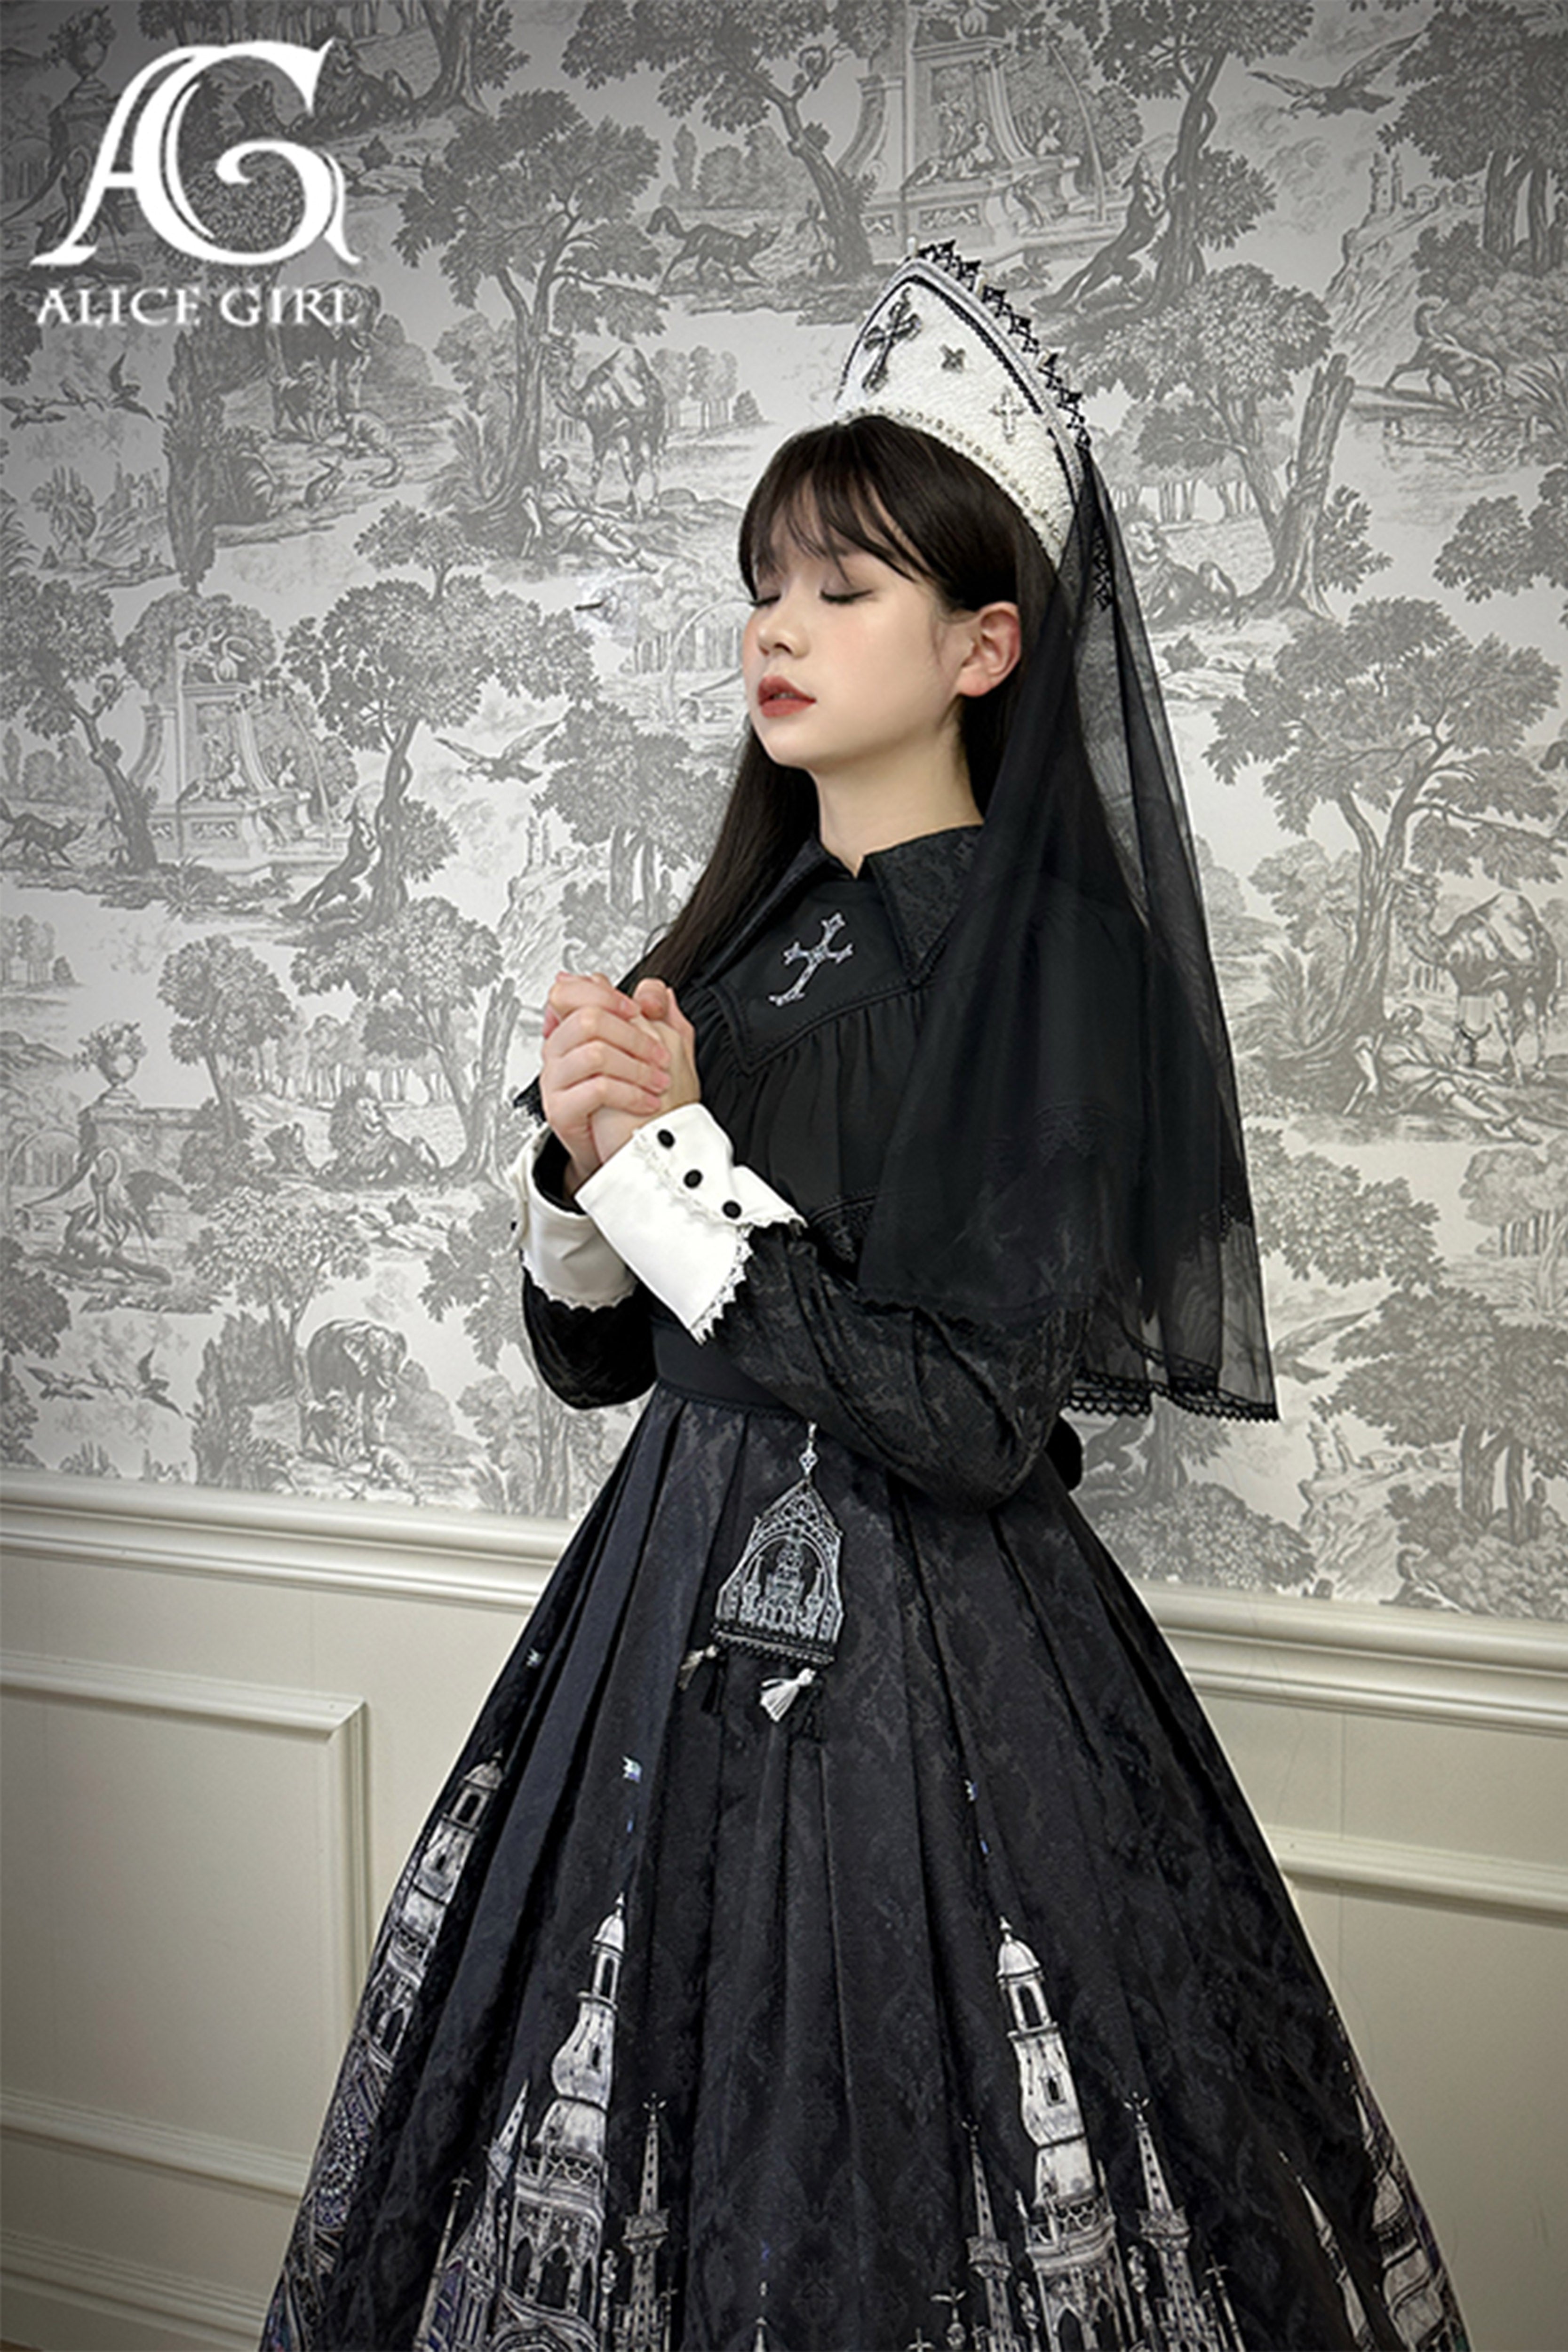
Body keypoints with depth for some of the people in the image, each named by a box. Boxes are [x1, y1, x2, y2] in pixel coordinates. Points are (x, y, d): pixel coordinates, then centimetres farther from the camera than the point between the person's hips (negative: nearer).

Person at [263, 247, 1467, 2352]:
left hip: (921, 1653, -6)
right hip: (678, 1615, 7)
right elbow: (591, 1353, 10)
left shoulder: (1048, 946, -13)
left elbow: (967, 1420, -20)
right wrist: (588, 1155, -10)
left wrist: (678, 1153, -16)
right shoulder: (742, 932, 7)